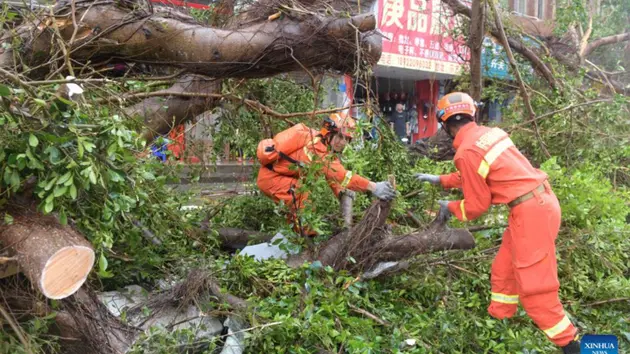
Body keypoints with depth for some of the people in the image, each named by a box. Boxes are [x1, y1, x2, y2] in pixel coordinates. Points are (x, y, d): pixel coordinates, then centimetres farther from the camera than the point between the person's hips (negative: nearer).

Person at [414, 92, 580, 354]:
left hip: (530, 211, -10)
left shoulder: (466, 152, -16)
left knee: (533, 285, 0)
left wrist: (449, 208, 11)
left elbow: (477, 205, -7)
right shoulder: (488, 134, 10)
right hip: (541, 200, 10)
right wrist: (440, 180, 32)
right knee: (504, 268, 20)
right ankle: (497, 319, 33)